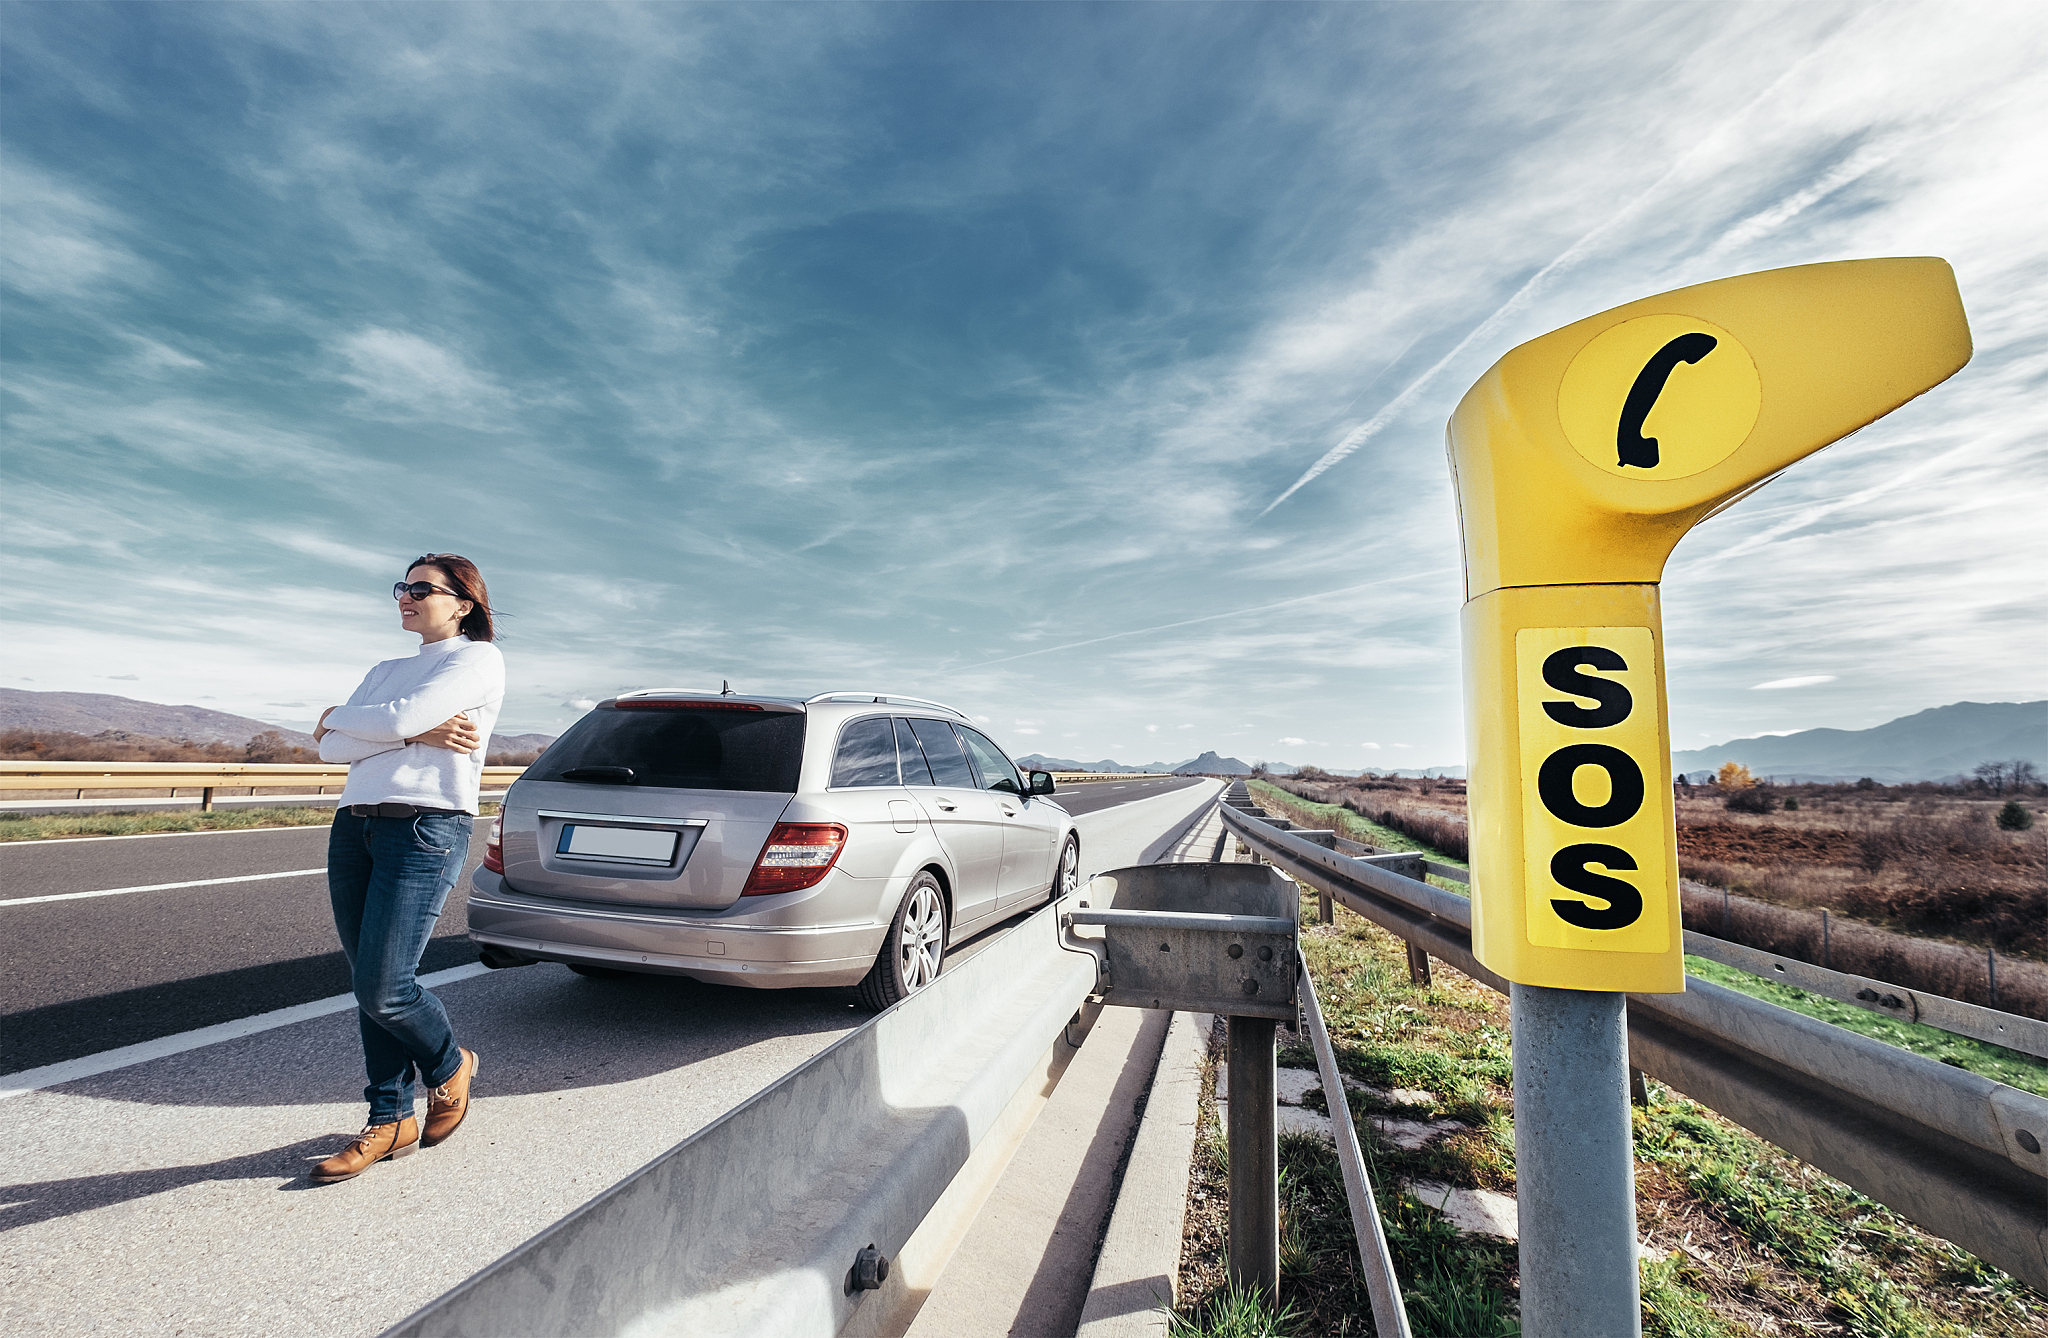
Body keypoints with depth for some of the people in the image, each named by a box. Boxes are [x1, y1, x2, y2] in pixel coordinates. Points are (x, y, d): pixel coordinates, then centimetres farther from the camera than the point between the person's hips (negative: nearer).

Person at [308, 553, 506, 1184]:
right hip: (355, 825, 7)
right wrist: (417, 735, -7)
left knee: (383, 988, -10)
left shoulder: (479, 659, 0)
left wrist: (338, 717, 7)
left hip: (427, 827, -7)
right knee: (368, 988, 8)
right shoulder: (386, 671, 21)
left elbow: (401, 718, -13)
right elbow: (331, 748, 8)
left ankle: (450, 1066, 19)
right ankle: (390, 1121, 21)